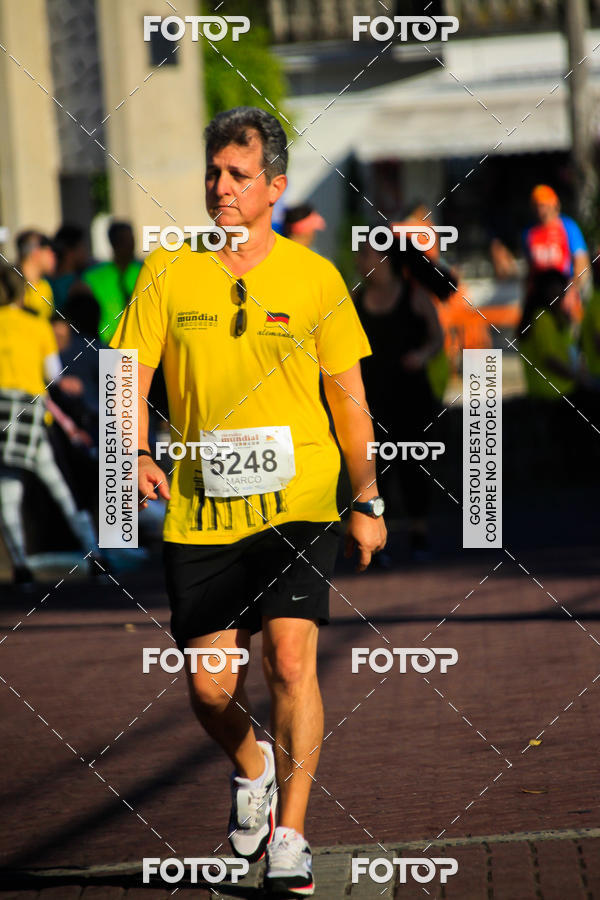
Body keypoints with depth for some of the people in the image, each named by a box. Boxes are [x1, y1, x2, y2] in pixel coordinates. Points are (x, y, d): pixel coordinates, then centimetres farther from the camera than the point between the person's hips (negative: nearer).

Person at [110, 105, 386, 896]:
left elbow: (349, 397, 8)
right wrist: (137, 454, -16)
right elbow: (131, 373, 3)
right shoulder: (169, 270, 2)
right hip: (199, 514, 2)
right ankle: (251, 767, 36)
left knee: (291, 659, -17)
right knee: (210, 686, 3)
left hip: (297, 505, -2)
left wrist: (367, 502, 5)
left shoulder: (315, 278, 1)